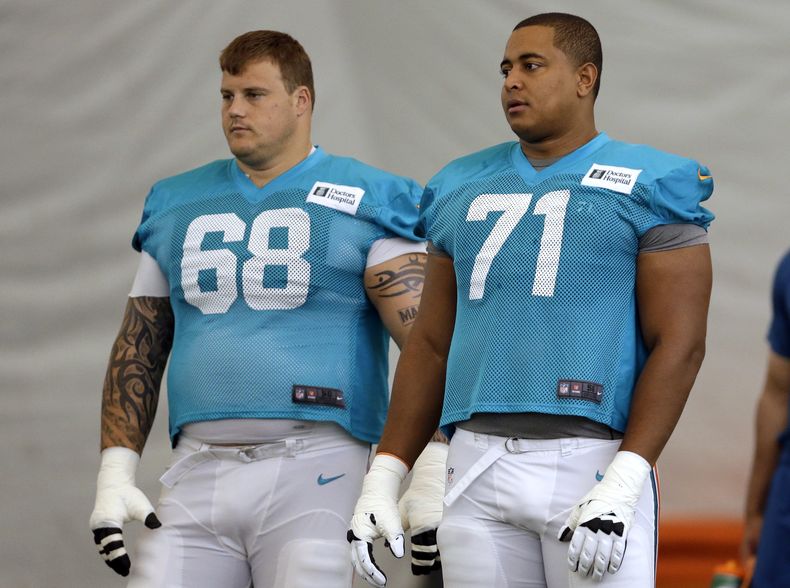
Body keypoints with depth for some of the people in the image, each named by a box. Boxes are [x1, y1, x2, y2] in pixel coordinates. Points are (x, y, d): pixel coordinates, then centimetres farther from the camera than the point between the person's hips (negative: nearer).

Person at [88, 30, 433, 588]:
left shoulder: (363, 202, 2)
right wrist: (116, 471, 9)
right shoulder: (177, 206, 17)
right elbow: (139, 350, 20)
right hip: (199, 473, 4)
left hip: (315, 467, -4)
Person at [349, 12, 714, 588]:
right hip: (477, 468, 5)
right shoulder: (463, 190, 16)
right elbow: (432, 345, 20)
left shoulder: (647, 188, 0)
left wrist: (622, 485, -18)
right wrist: (384, 477, 11)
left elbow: (679, 345, -7)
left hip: (592, 463, -5)